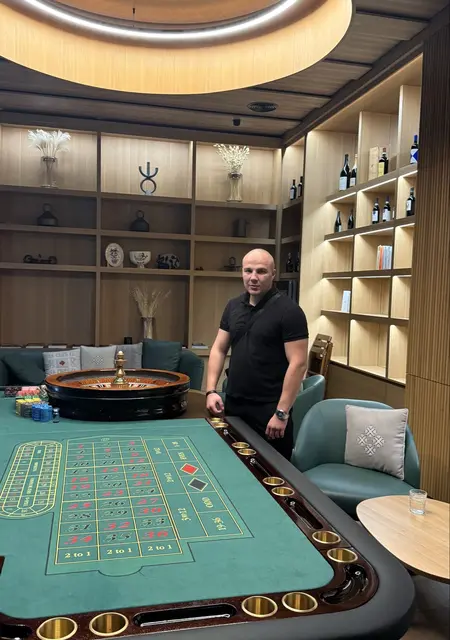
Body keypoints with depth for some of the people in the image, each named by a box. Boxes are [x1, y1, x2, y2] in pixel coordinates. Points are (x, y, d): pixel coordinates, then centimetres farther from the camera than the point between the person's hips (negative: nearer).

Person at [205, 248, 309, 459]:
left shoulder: (288, 311, -12)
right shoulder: (233, 306, 7)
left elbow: (298, 363, -16)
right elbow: (219, 349, 11)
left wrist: (281, 412, -19)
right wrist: (211, 390, 0)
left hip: (269, 408, -5)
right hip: (233, 404, 6)